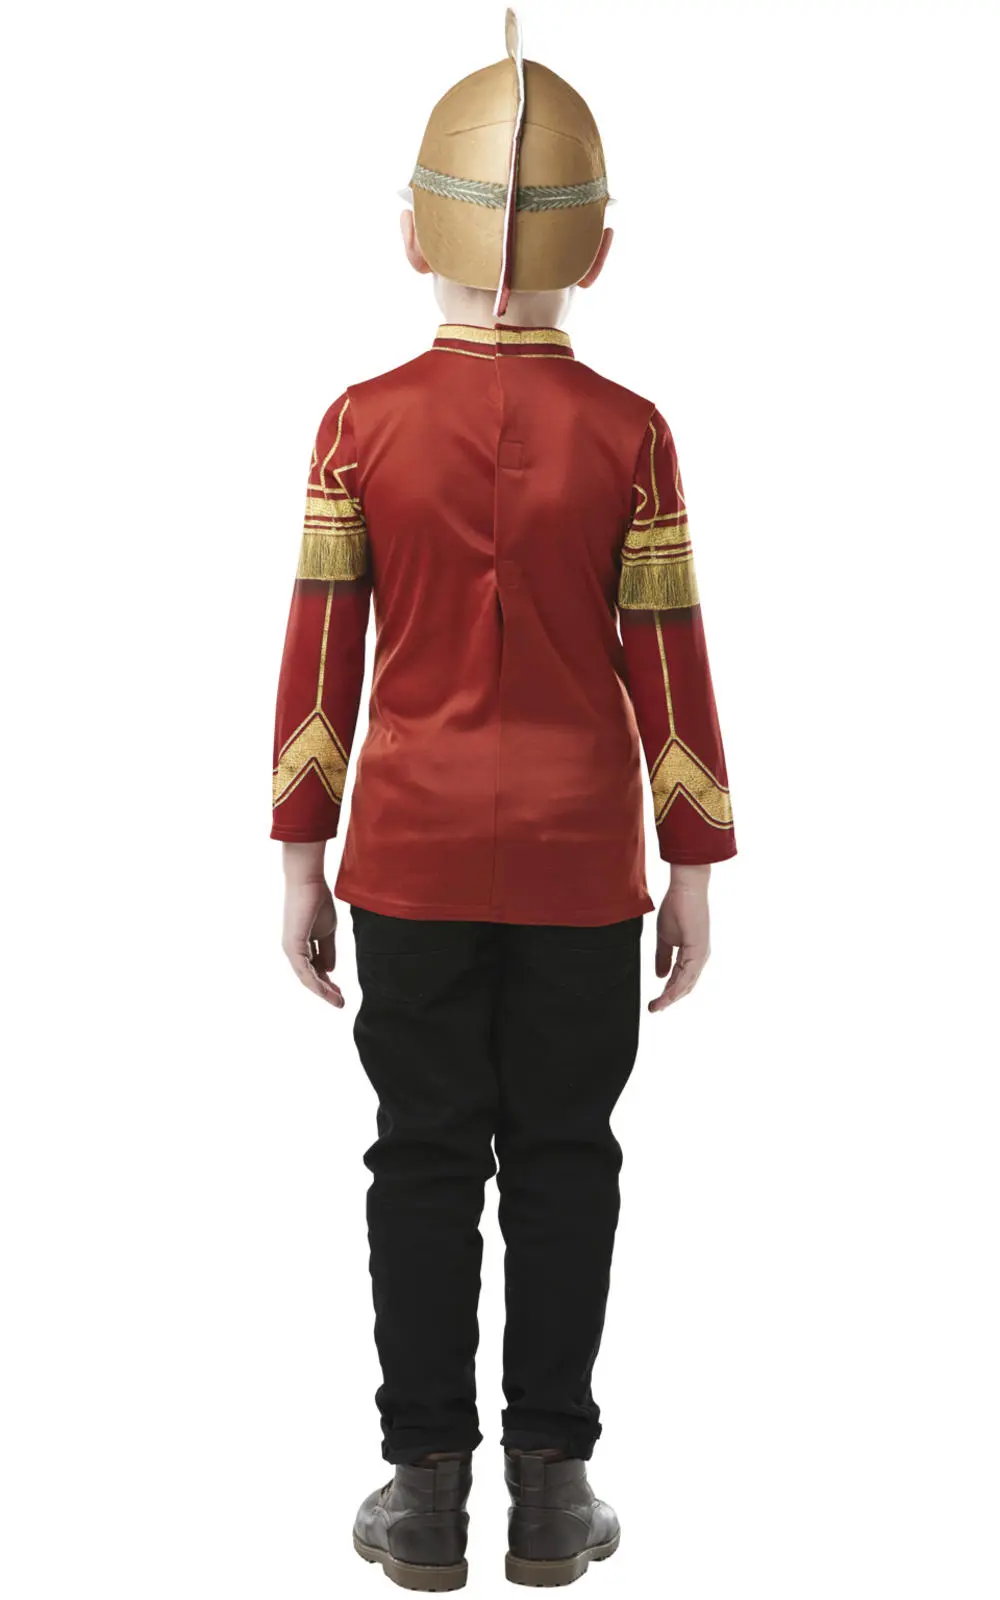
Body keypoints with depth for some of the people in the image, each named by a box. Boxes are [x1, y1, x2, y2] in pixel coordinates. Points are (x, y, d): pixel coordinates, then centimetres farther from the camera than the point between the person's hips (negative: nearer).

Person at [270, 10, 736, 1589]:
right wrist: (695, 865, 3)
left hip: (409, 860, 1)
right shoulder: (628, 434, -5)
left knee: (423, 1163, 7)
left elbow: (318, 654, -2)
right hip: (583, 864, 0)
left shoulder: (361, 423, -4)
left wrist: (300, 855, 5)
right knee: (564, 1166, 8)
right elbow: (666, 661, -4)